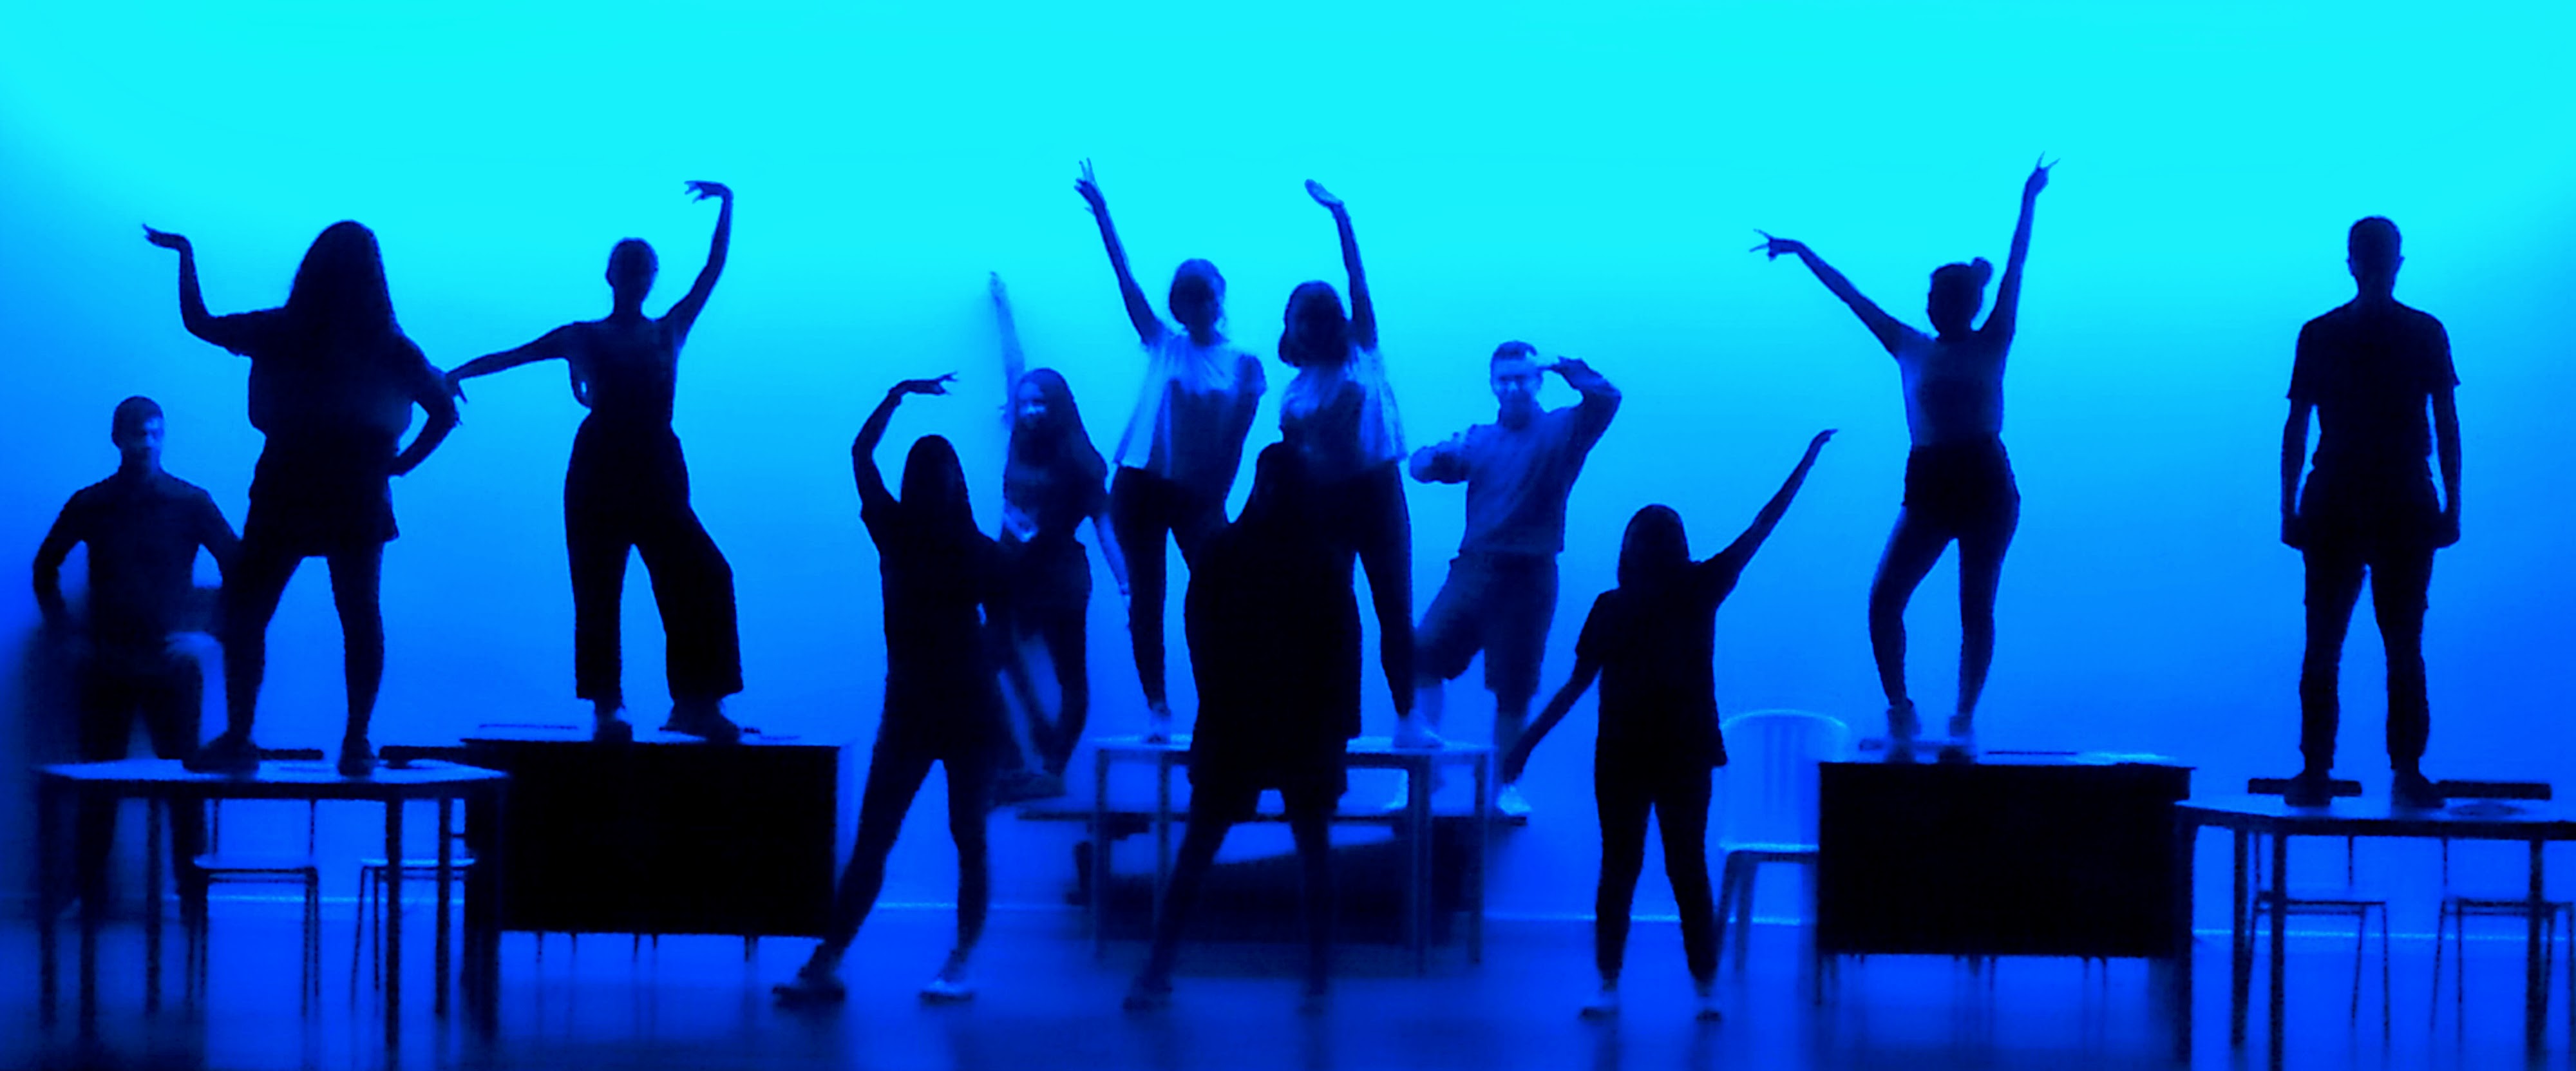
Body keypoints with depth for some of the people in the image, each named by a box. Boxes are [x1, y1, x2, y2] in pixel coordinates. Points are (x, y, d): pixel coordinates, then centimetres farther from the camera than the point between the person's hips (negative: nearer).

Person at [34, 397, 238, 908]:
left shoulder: (190, 503, 2)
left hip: (171, 663, -1)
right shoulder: (89, 505, 7)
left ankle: (193, 896, -2)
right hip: (106, 664, 1)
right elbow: (45, 569, 17)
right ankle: (90, 895, 5)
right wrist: (66, 635, 8)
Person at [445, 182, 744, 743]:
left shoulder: (669, 332, 14)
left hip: (658, 475, 1)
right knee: (597, 594, -4)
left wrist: (727, 206, 5)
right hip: (598, 473, -1)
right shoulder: (583, 337, 9)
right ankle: (605, 711, 0)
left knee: (705, 577, -14)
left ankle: (695, 703, -13)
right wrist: (456, 374, -11)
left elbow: (713, 270, 11)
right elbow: (509, 356, 3)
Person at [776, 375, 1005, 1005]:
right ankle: (826, 965, -10)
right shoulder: (895, 534, 5)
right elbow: (861, 455, 5)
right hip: (909, 710, 1)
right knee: (871, 841, -4)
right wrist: (900, 394, 3)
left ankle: (961, 965, 8)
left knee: (969, 841, 2)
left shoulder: (982, 552, 2)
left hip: (971, 714, -1)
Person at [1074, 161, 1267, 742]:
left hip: (1199, 495, -1)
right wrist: (1101, 213, -10)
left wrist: (1217, 496, -6)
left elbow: (1236, 440, 1)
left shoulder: (1243, 364, 2)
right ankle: (1157, 709, 7)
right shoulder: (1161, 344, 4)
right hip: (1142, 486, 1)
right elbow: (1127, 281, -3)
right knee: (1145, 601, 0)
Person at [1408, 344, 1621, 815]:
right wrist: (1445, 453, -12)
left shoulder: (1562, 431, 6)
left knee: (1515, 686, 0)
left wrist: (1563, 366, -17)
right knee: (1424, 652, -13)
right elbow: (1422, 467, 10)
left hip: (1530, 576, -3)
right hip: (1474, 567, 3)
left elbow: (1606, 400, -9)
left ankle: (1506, 785, 11)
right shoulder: (1480, 440, 17)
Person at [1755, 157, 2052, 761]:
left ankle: (1964, 722, 4)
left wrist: (2029, 203, -4)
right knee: (1884, 601, -10)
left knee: (1976, 609, -2)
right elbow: (1853, 298, 15)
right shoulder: (1911, 349, 12)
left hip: (1986, 484, -3)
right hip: (1928, 485, 3)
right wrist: (1803, 253, 18)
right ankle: (1899, 715, 1)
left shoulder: (1991, 345, 5)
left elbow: (2014, 273, 1)